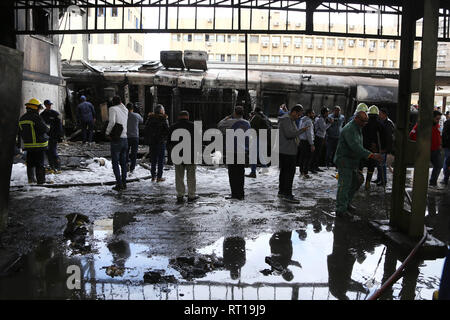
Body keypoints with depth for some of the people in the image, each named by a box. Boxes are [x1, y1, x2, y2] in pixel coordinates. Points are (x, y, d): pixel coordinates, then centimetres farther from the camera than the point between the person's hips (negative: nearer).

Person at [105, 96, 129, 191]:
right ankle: (124, 183, 18)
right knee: (123, 163, 14)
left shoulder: (113, 109, -8)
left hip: (116, 139, -6)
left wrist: (107, 132, -9)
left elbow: (112, 122, -21)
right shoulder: (125, 110, 9)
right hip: (125, 139, 6)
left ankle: (119, 184, -4)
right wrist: (121, 103, 23)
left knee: (115, 163, 0)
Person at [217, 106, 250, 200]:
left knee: (232, 174, 0)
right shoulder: (247, 123, 9)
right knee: (240, 173, 13)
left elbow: (219, 126, 3)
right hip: (243, 152, 6)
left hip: (233, 152, -6)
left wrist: (226, 118, 12)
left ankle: (235, 193, -1)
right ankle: (241, 194, 18)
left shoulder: (231, 122, -11)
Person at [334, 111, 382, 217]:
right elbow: (355, 146, -34)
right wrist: (371, 155, -40)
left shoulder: (358, 128, 13)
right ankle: (340, 210, -5)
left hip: (353, 162, 10)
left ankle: (346, 203, 28)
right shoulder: (349, 129, -21)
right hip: (344, 161, -10)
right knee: (344, 185, -9)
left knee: (356, 182, 15)